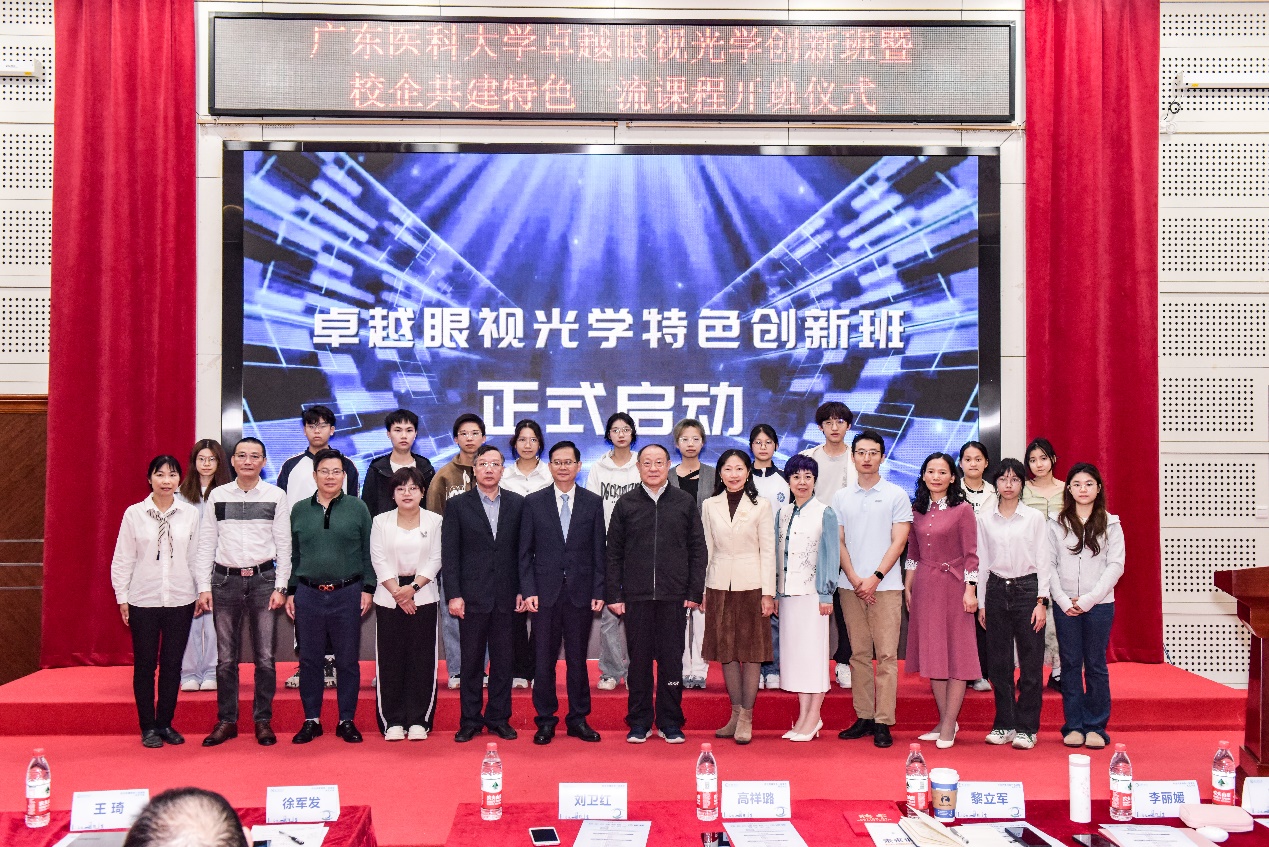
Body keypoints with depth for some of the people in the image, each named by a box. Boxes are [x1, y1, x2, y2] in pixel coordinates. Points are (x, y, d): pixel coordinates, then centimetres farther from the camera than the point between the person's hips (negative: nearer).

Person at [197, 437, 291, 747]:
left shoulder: (276, 496, 3)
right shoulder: (217, 495, 6)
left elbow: (284, 545, 3)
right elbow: (206, 544, 7)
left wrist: (280, 587, -3)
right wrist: (204, 587, 1)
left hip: (263, 579, -1)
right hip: (226, 580, 1)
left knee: (265, 657, 2)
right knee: (225, 657, 5)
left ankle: (263, 721, 13)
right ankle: (226, 721, 16)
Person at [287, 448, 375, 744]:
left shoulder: (357, 508, 3)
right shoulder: (299, 511, 9)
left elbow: (368, 552, 2)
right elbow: (293, 555, 12)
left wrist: (368, 588, -3)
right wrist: (290, 591, 8)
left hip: (348, 594, -2)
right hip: (308, 595, 2)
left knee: (348, 660, 5)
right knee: (309, 660, 7)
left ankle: (347, 721, 15)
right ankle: (311, 720, 18)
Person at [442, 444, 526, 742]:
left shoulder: (517, 504, 6)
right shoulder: (458, 505, 2)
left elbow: (522, 550, 7)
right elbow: (449, 553, -1)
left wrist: (522, 590, 1)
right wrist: (454, 594, -8)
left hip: (506, 597, 2)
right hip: (472, 595, -1)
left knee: (503, 660, 8)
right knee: (471, 661, 6)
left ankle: (499, 717, 19)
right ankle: (470, 720, 16)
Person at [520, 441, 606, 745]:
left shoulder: (593, 502, 5)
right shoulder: (533, 502, 4)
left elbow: (599, 551, 4)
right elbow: (525, 552, 3)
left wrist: (599, 592, -1)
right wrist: (528, 591, -5)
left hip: (581, 593, 0)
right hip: (546, 593, 0)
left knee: (577, 659, 8)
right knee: (544, 660, 5)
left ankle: (578, 719, 19)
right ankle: (545, 720, 16)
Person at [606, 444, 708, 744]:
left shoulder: (685, 502, 6)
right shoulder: (626, 505, 6)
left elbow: (698, 549, 6)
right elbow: (613, 553, 7)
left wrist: (695, 592, -1)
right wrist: (613, 595, 0)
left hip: (673, 596, 0)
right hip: (636, 596, 0)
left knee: (671, 659, 5)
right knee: (639, 659, 6)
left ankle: (670, 723, 16)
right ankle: (639, 722, 16)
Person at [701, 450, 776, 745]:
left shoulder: (761, 506, 1)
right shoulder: (710, 506, 7)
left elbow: (767, 551, -1)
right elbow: (707, 549, 9)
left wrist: (768, 592, -6)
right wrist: (702, 590, 6)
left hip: (751, 585, -2)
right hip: (720, 585, 2)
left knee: (751, 651, 0)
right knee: (726, 651, 6)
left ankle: (746, 717, 6)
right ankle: (736, 714, 16)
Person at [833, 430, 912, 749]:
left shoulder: (896, 495, 2)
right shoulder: (840, 497, 10)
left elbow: (899, 542, -3)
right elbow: (838, 542, 8)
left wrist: (874, 578, -11)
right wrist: (855, 579, -4)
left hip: (885, 586, -3)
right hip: (850, 586, 3)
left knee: (886, 654, -4)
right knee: (859, 653, 7)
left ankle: (883, 722, 0)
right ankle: (863, 717, 12)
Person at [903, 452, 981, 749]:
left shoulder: (963, 509, -5)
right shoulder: (918, 510, 10)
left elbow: (971, 554, -6)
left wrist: (970, 591, -11)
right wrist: (907, 588, 11)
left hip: (953, 585, -5)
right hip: (924, 587, 5)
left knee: (956, 654, -1)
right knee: (932, 654, 8)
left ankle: (949, 724, 3)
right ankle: (944, 720, 17)